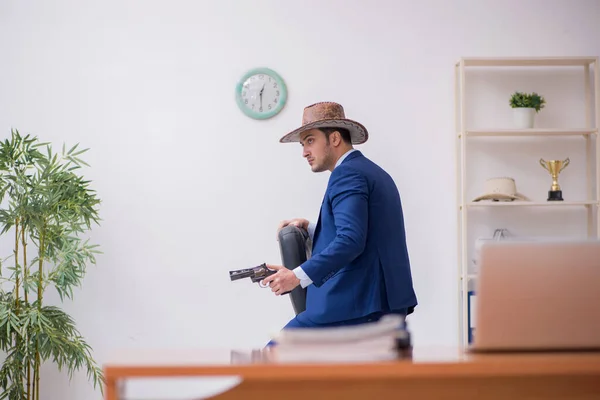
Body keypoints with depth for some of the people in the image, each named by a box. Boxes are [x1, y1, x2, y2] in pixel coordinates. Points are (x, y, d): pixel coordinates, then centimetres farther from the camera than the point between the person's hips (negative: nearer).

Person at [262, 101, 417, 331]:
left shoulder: (347, 174, -10)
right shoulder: (375, 173, 21)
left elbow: (351, 242, -23)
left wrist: (298, 276, -29)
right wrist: (310, 230, 15)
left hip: (355, 303, -10)